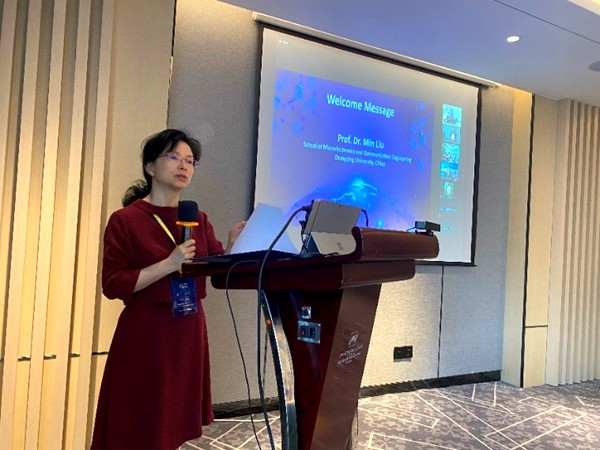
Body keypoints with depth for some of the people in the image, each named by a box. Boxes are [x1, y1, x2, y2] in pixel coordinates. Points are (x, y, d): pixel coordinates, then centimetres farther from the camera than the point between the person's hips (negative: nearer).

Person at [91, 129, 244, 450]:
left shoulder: (198, 219, 8)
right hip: (145, 333, -5)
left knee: (174, 423, 15)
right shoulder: (125, 220, -7)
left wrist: (232, 247, -14)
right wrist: (169, 264, -22)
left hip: (189, 330, 5)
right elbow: (113, 284, -13)